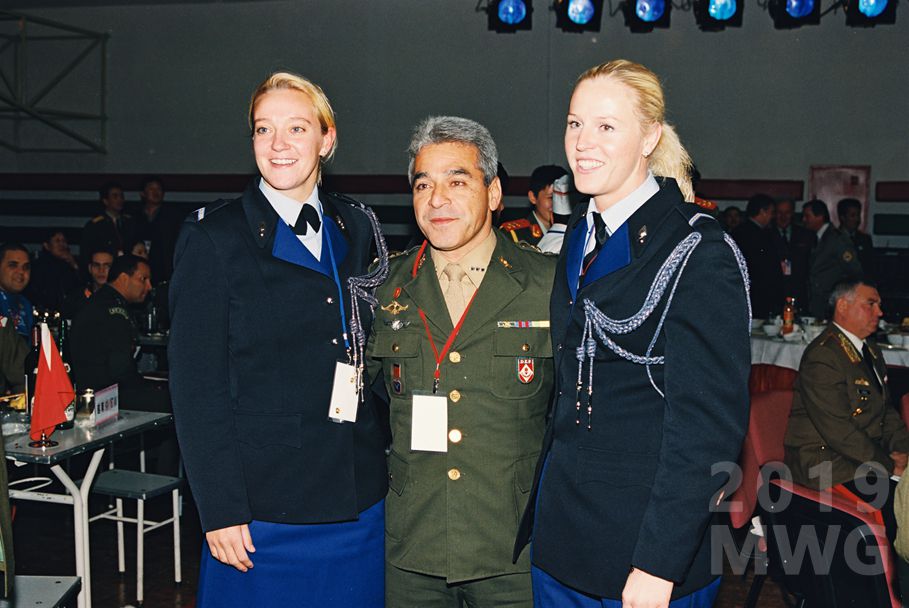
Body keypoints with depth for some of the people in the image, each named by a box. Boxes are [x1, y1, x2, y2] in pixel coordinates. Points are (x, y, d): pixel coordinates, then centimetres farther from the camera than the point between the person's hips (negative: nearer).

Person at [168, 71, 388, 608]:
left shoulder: (357, 230, 7)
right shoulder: (215, 236, -5)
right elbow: (195, 382, -8)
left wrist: (383, 464, 6)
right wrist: (220, 509, -12)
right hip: (261, 510, -4)